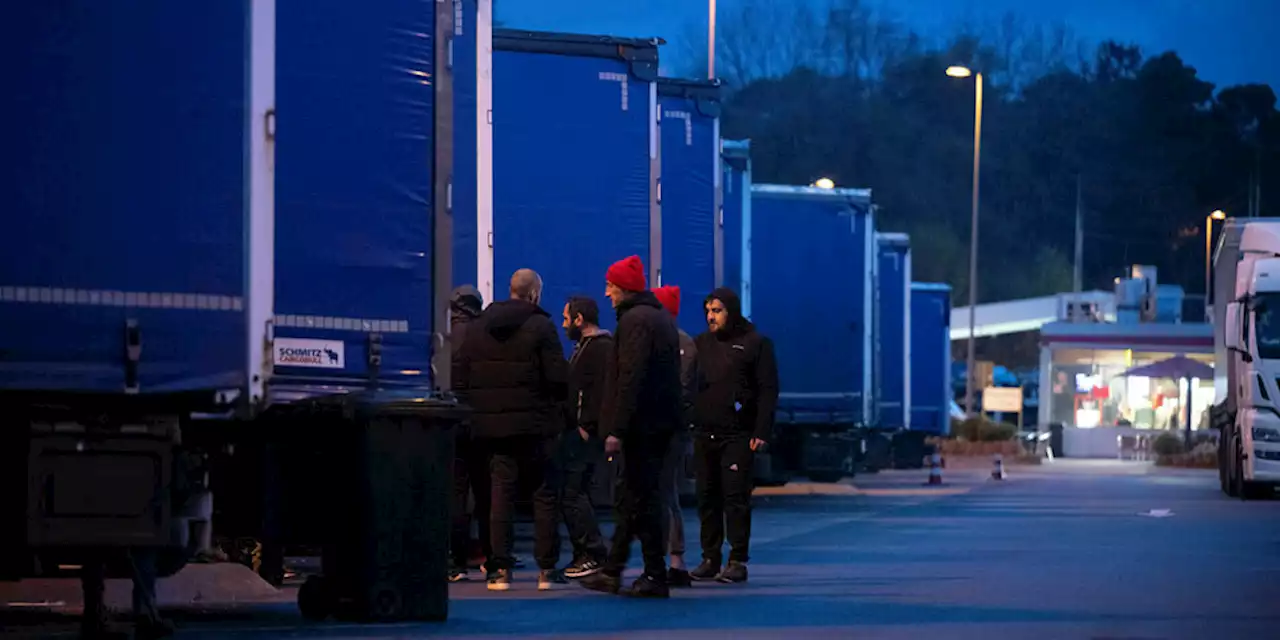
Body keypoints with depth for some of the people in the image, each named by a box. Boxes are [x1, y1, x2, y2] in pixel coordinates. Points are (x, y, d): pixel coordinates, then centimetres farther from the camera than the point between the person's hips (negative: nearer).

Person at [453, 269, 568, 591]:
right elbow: (557, 378, -10)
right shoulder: (540, 326, -6)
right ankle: (547, 569, 2)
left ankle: (500, 569, 1)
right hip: (534, 425, -4)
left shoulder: (477, 327, 9)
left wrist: (473, 411, 14)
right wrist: (558, 413, 3)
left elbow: (460, 379, 10)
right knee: (544, 493, 3)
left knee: (500, 493, 5)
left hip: (491, 425, 4)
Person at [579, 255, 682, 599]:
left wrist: (617, 429, -22)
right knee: (629, 496, 14)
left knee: (641, 497, -6)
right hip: (660, 424, 10)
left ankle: (655, 576, -4)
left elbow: (630, 378, -21)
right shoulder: (661, 318, 17)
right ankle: (612, 572, 19)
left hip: (642, 425, -10)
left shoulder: (635, 320, -14)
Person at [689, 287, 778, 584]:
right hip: (704, 434, 5)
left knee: (736, 497, -7)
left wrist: (761, 432, -12)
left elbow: (768, 390, -4)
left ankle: (738, 562, -5)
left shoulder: (755, 343, 0)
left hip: (738, 436, -5)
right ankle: (710, 559, 12)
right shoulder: (701, 343, 14)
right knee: (707, 498, 6)